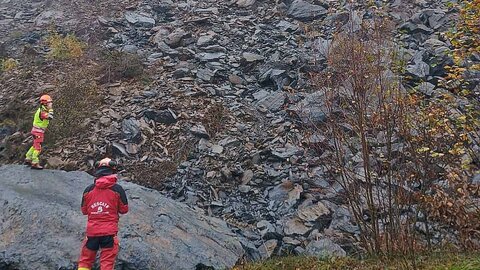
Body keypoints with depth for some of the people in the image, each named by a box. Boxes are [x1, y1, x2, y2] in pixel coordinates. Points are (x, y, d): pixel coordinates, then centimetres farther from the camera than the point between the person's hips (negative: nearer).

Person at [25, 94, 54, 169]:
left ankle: (28, 159, 30)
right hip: (38, 132, -10)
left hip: (37, 131, 10)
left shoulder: (41, 110, 9)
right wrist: (50, 109, -26)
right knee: (38, 148, -6)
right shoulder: (42, 112, -23)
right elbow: (50, 117, -37)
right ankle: (35, 164, -2)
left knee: (35, 146, 21)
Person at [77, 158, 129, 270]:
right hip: (109, 232, -2)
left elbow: (84, 211, 11)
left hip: (91, 231, 2)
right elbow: (124, 210, 0)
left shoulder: (88, 190, -1)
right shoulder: (117, 189, -8)